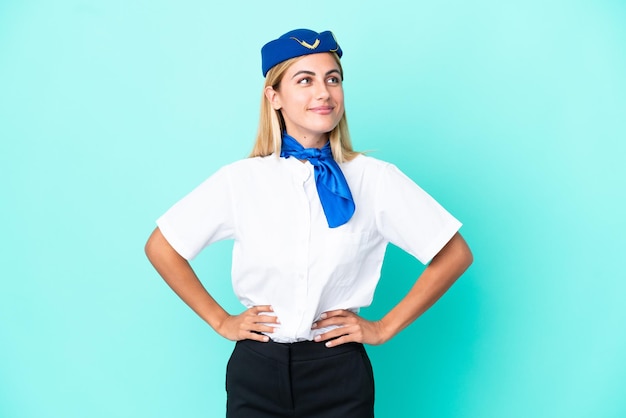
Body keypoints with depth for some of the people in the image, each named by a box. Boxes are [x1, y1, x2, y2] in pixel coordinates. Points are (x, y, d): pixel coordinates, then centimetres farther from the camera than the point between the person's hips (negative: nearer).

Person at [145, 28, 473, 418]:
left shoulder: (376, 179, -7)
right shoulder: (240, 180, -5)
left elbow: (455, 253, -1)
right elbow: (161, 247, 5)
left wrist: (386, 326, -2)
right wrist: (220, 321, 2)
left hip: (340, 374, 0)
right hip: (257, 371, 1)